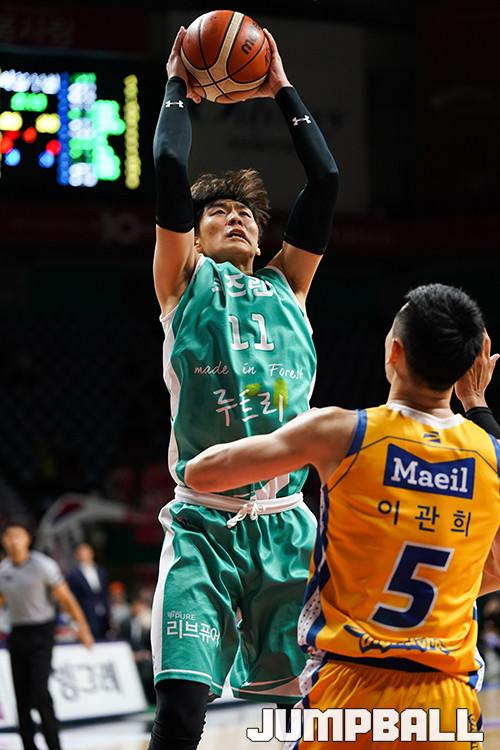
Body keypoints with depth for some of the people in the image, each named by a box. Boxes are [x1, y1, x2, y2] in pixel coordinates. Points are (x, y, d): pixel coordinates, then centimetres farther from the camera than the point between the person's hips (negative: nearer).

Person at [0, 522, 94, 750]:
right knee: (21, 695, 5)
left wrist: (83, 628, -4)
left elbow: (65, 598, -6)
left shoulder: (43, 565, -10)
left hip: (41, 632, -5)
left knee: (39, 692, -15)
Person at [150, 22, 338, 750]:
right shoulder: (186, 280, 10)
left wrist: (283, 92, 20)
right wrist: (177, 88, 12)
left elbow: (326, 180, 14)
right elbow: (169, 171, -1)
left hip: (286, 525, 4)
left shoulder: (286, 285, 19)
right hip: (204, 526, -4)